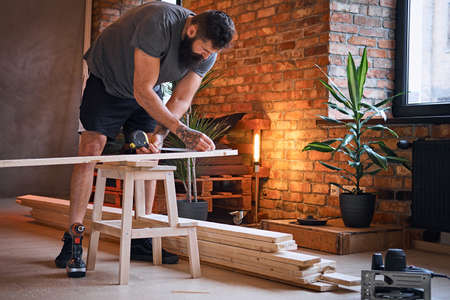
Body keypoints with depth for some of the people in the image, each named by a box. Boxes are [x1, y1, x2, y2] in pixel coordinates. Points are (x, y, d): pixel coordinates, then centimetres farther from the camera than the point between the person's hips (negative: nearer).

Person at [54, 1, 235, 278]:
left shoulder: (207, 53, -18)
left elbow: (181, 100, -13)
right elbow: (142, 90, -37)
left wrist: (158, 134, -29)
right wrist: (182, 131, -41)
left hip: (148, 88, 6)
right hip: (107, 79, -5)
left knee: (149, 155, -3)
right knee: (91, 147, -15)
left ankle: (141, 239, 5)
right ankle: (73, 241, -14)